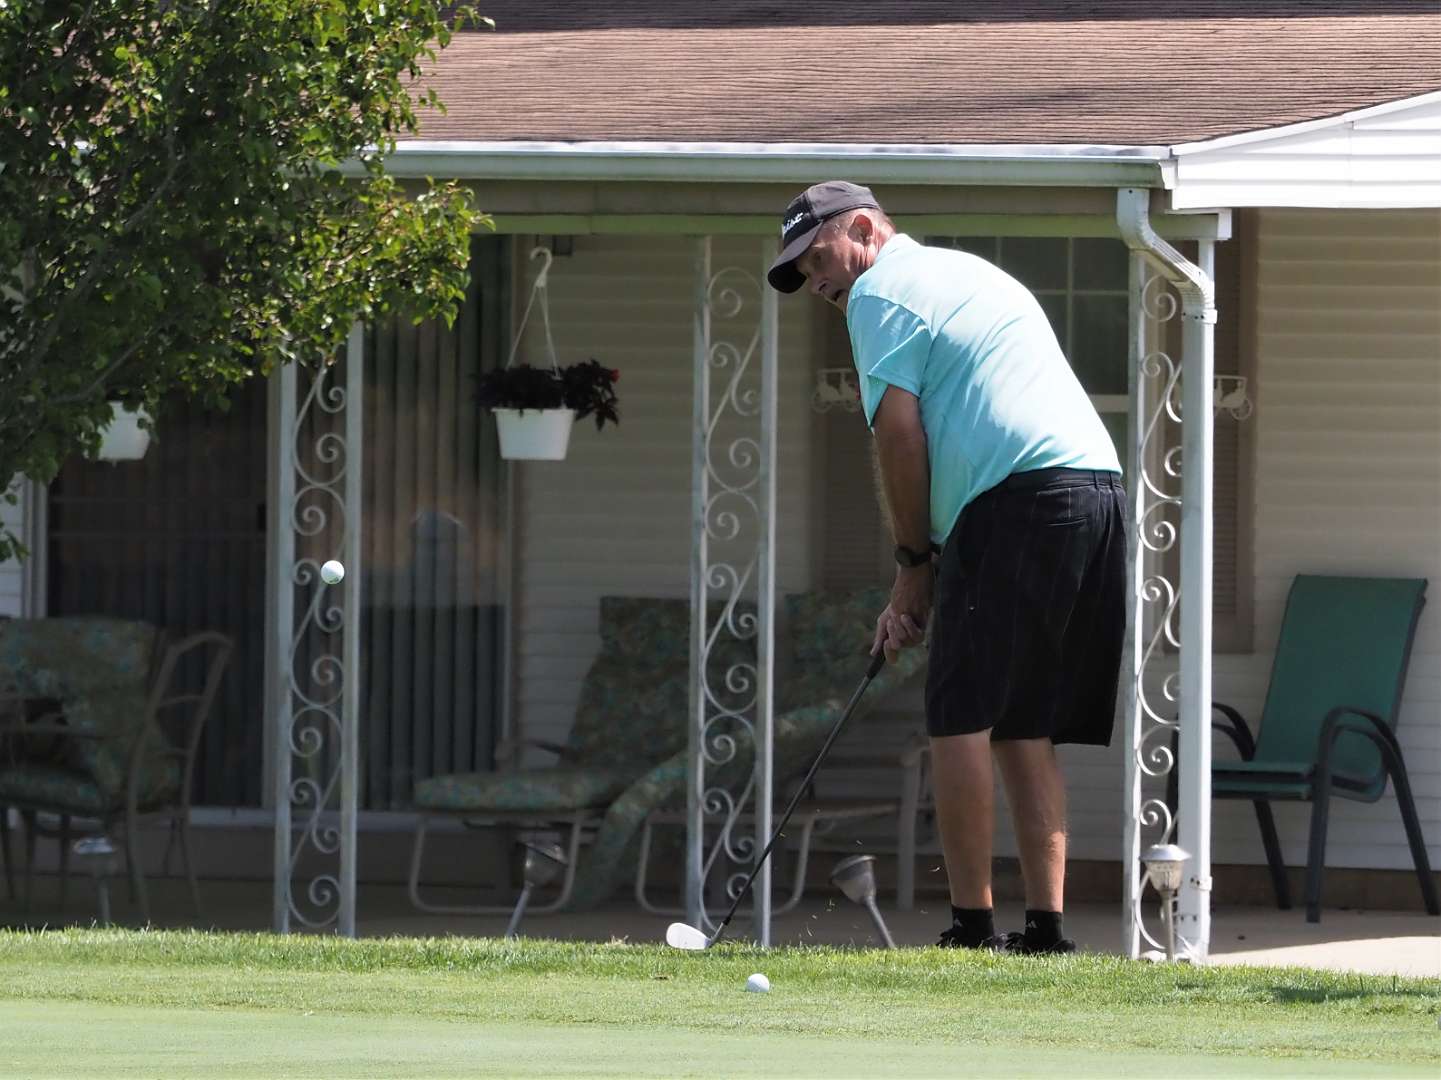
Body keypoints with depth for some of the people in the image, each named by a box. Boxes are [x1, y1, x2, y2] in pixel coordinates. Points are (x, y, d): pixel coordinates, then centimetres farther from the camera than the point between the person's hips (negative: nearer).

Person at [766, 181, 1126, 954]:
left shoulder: (881, 291, 2)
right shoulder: (977, 276, 30)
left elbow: (900, 433, -6)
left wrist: (915, 562, 5)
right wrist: (921, 590, 22)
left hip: (1020, 504, -9)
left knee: (963, 717, -5)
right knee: (1025, 728, 11)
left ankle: (972, 924, -8)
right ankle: (1046, 925, 6)